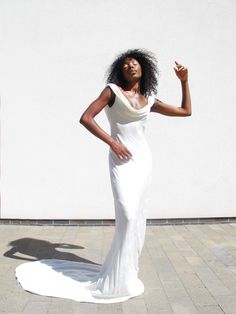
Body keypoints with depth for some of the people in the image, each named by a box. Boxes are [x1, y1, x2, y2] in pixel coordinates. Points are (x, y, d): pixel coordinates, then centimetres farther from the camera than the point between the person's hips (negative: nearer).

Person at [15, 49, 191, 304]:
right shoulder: (112, 90, -1)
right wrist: (112, 142, -14)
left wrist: (184, 81, 12)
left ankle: (126, 271, 23)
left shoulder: (149, 100, 11)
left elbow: (186, 111, 18)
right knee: (128, 216, -16)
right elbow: (85, 118, -9)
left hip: (143, 159, 5)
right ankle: (117, 280, -2)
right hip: (121, 160, -5)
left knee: (138, 218, 7)